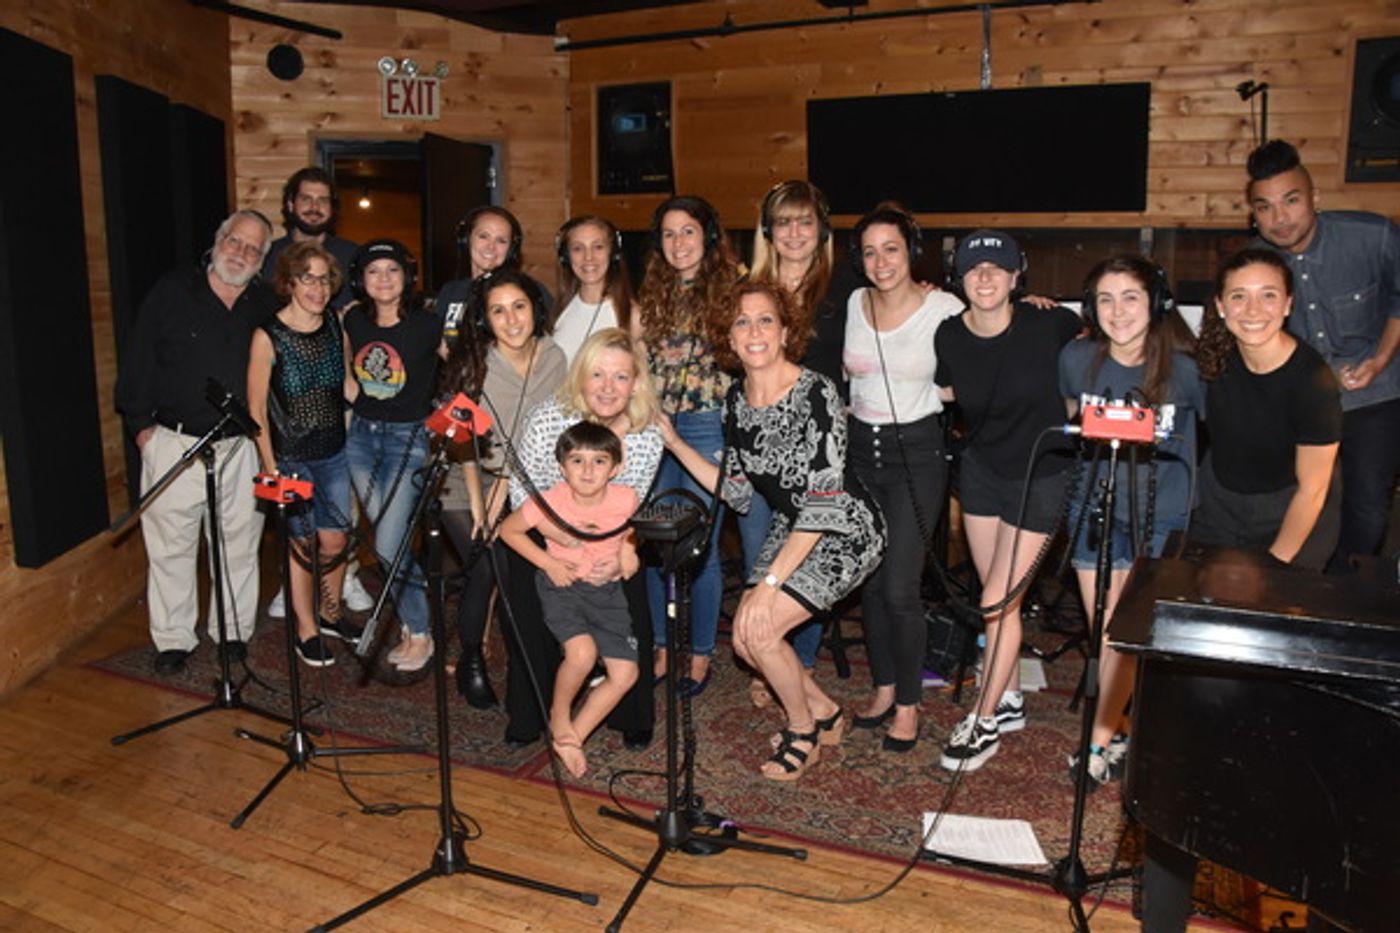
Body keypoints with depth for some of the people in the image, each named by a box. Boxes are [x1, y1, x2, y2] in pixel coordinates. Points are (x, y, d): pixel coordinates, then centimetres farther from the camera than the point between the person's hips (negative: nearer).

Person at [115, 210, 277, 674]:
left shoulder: (265, 306, 7)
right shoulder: (172, 291, 0)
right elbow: (138, 358, 1)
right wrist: (140, 422, -3)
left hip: (240, 446, 2)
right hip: (174, 441, -2)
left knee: (239, 545, 8)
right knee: (171, 545, 3)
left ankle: (234, 632, 22)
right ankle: (173, 640, 15)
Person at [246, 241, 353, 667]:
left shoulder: (336, 326, 2)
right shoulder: (268, 335, -11)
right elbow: (256, 407, -8)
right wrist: (269, 467, -11)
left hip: (334, 452, 4)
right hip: (290, 457, -4)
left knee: (335, 539, 8)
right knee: (303, 543, 6)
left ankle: (331, 614, 32)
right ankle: (307, 631, 22)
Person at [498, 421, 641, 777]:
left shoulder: (627, 499, -15)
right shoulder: (551, 501, -20)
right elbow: (508, 529, -4)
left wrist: (626, 556, -10)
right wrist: (548, 563, -12)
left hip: (607, 589, 3)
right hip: (562, 585, -3)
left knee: (625, 674, -6)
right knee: (582, 652, -28)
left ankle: (572, 739, 12)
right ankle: (559, 718, 2)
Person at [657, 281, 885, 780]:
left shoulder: (816, 394, -24)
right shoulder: (736, 399, -2)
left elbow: (824, 505, -26)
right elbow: (736, 491, 6)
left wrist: (771, 581, -26)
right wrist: (675, 443, 1)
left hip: (845, 532, -7)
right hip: (790, 529, 7)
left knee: (759, 628, -16)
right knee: (745, 636, -1)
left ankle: (804, 731, 11)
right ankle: (824, 712, 25)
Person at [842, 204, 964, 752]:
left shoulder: (945, 309, -10)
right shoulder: (853, 305, 3)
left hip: (916, 451, -5)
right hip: (860, 448, 5)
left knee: (900, 587, -7)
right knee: (868, 580, 11)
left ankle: (909, 704, 11)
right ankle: (884, 688, 28)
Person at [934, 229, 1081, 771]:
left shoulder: (1045, 325, -18)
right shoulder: (949, 337, -8)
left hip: (1040, 474, -4)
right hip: (980, 468, 4)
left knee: (998, 602, -4)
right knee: (999, 599, 11)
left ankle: (984, 723, 11)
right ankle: (1011, 701, 30)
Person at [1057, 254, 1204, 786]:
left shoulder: (1184, 368, -15)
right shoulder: (1077, 358, -8)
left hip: (1161, 516, -2)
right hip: (1094, 509, 3)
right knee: (1104, 633, 9)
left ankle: (1099, 740, 13)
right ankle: (1119, 733, 25)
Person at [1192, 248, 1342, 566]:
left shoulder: (1313, 383, -26)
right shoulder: (1217, 352, -15)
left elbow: (1312, 490, -18)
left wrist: (1273, 566, -13)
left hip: (1288, 516, -4)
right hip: (1216, 499, 4)